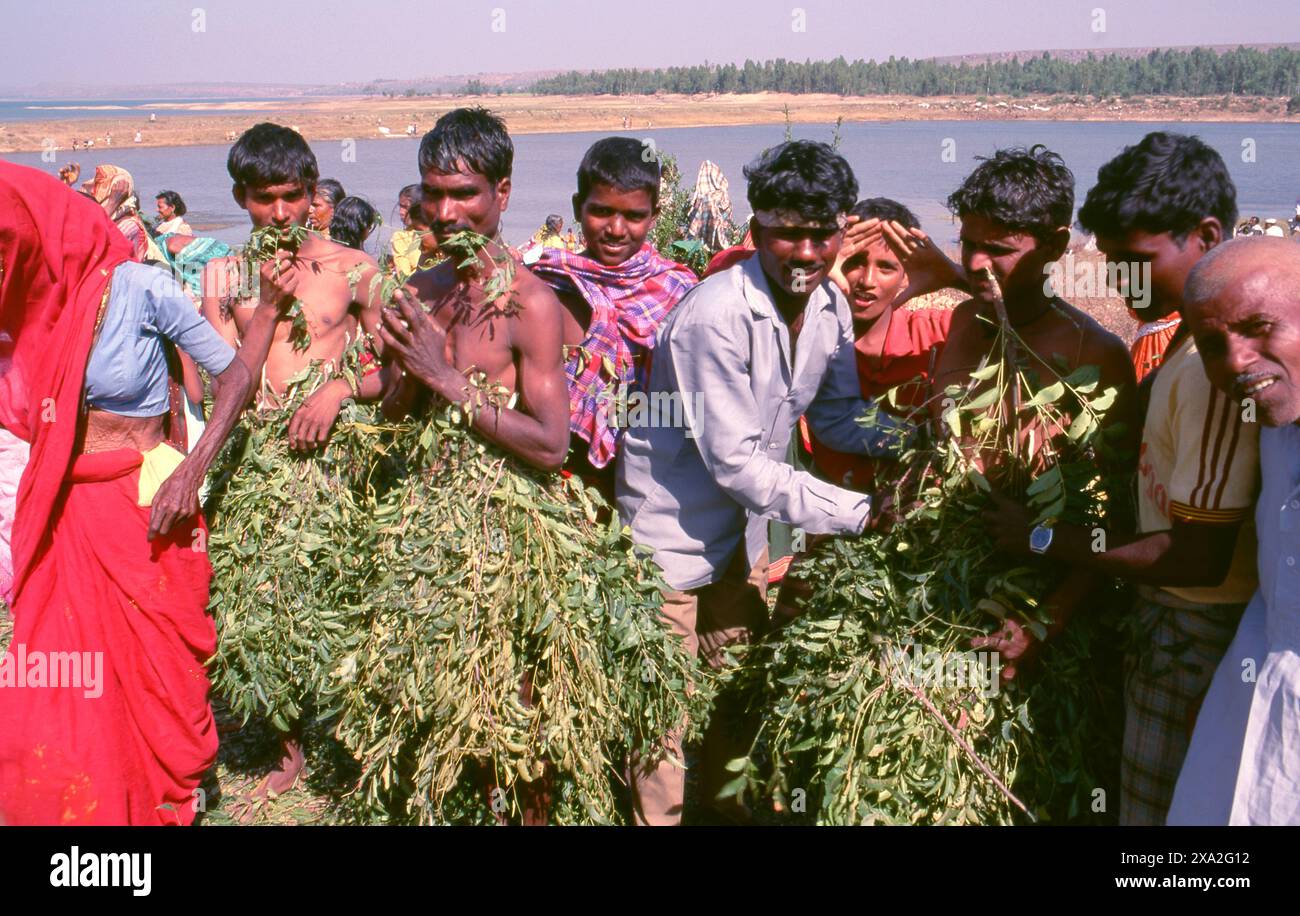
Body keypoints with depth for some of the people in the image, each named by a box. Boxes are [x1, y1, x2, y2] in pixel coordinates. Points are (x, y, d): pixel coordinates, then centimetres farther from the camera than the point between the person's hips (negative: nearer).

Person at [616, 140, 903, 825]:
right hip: (671, 531, -7)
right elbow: (736, 463, -28)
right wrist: (858, 513, -26)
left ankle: (728, 800, 45)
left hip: (741, 527, 7)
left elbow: (837, 412, 7)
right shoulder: (717, 317, -29)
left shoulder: (828, 306, -6)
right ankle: (656, 814, 27)